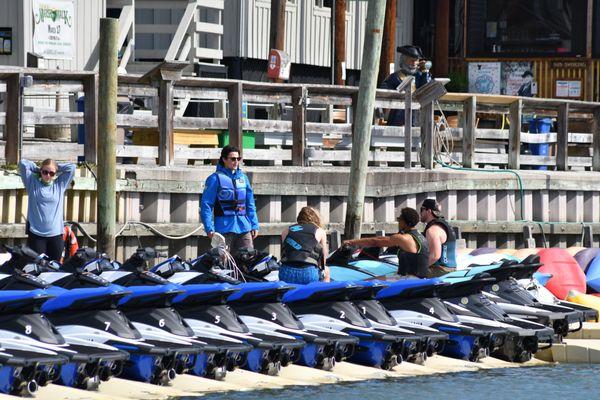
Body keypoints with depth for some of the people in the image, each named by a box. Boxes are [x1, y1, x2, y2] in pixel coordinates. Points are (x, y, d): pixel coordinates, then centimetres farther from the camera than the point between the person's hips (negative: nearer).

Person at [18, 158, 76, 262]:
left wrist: (56, 168, 13)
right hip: (36, 234, -2)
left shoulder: (60, 184, 12)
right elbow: (23, 164, 3)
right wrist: (37, 169, 13)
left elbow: (71, 167, 10)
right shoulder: (33, 183, 7)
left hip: (56, 234, 2)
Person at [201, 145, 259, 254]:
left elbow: (250, 205, 19)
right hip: (224, 228, -5)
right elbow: (206, 205, -6)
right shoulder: (215, 178, -2)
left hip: (244, 228, 5)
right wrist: (209, 228, -14)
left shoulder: (243, 178, 15)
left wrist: (254, 225, 13)